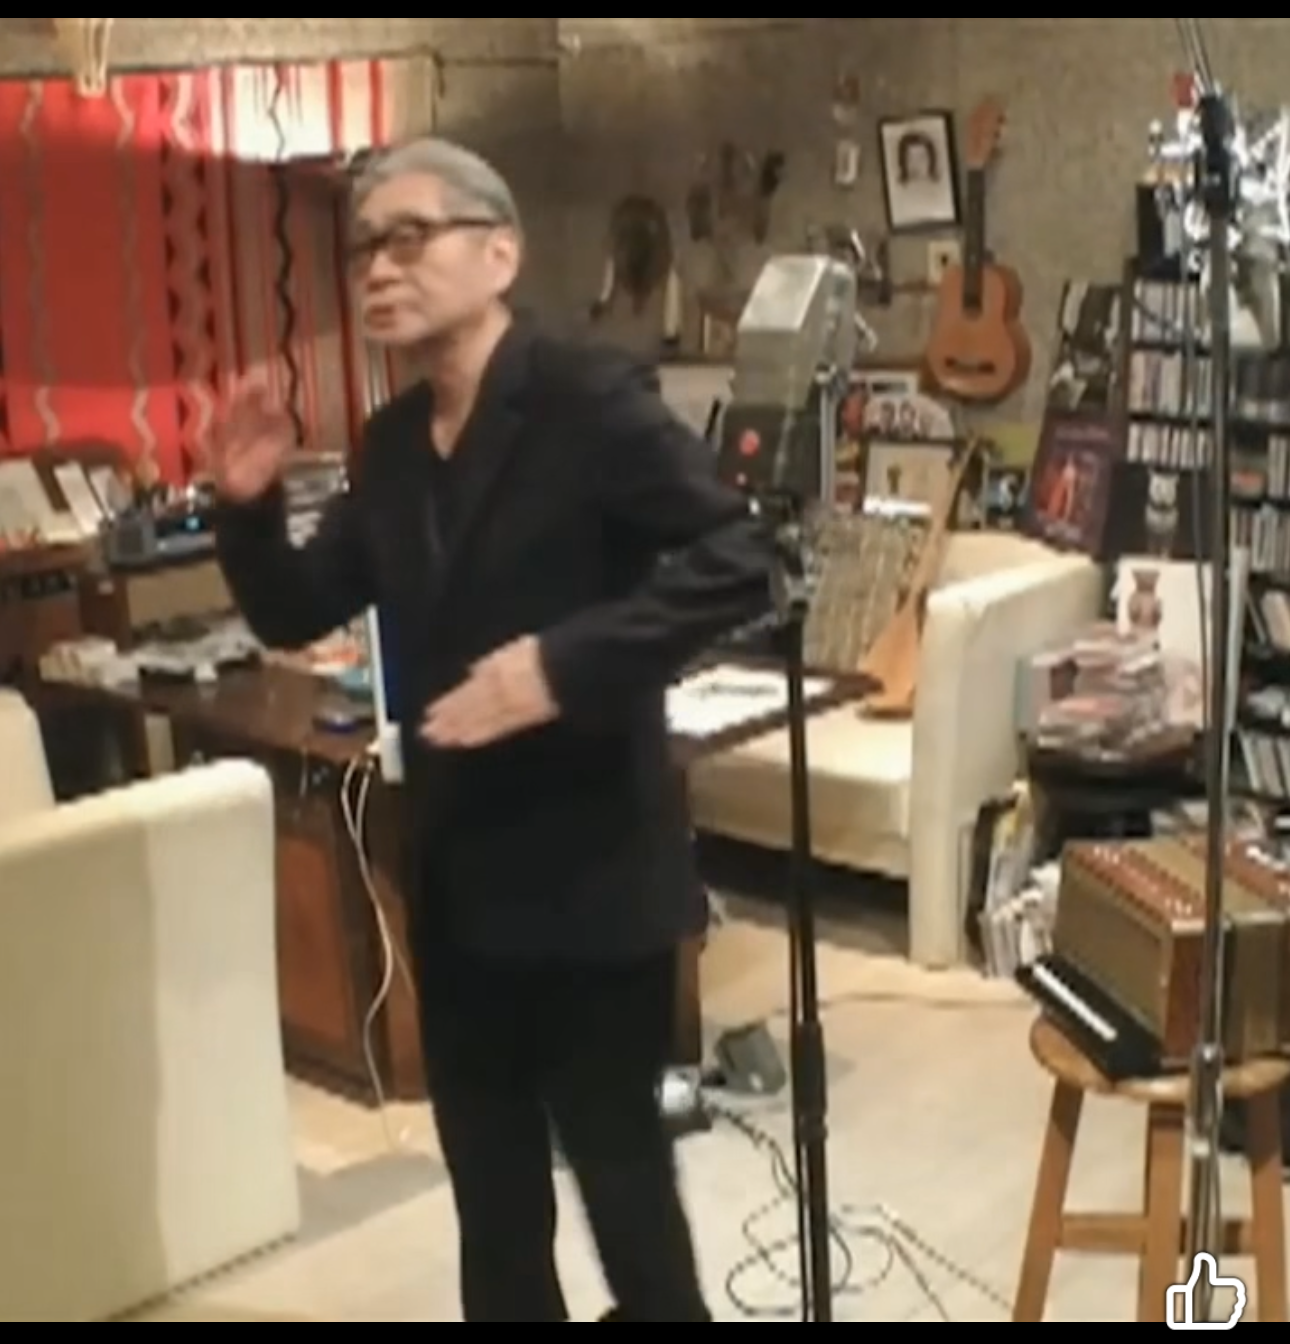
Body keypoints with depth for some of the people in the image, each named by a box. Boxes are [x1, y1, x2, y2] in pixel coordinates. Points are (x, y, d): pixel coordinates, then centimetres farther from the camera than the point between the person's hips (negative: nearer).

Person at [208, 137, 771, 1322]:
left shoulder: (588, 401, -14)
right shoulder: (391, 444, 7)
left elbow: (738, 562, -22)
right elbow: (298, 615, 14)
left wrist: (566, 660, -30)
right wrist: (249, 507, -5)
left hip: (589, 867, -7)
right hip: (457, 870, 7)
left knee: (619, 1161, 7)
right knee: (488, 1171, 19)